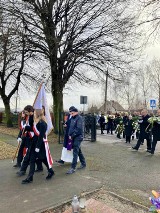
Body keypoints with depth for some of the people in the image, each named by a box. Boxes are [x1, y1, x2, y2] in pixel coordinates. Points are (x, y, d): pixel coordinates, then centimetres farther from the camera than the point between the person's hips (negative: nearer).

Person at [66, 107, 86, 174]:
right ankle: (83, 164, 32)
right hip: (73, 137, 9)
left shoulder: (79, 118, -12)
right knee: (79, 151, 17)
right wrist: (69, 135, 5)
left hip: (78, 137, -9)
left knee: (75, 152, -8)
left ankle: (73, 168, -5)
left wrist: (72, 135, -15)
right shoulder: (72, 118, 13)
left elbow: (78, 129, -19)